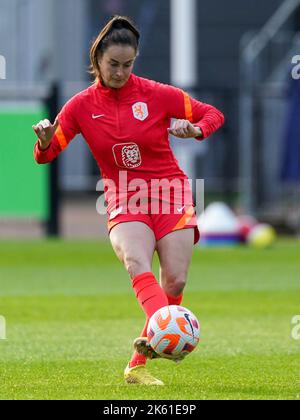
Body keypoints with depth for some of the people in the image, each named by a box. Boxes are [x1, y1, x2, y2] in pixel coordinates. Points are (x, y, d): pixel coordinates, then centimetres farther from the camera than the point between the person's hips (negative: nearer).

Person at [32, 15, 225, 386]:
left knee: (175, 282, -13)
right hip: (124, 202, 0)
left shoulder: (157, 94, -1)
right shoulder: (82, 105, 3)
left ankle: (138, 363, 1)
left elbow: (213, 114, 5)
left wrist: (196, 130, -17)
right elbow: (45, 155, 3)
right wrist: (45, 141, -21)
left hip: (169, 194, 0)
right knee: (137, 264, -31)